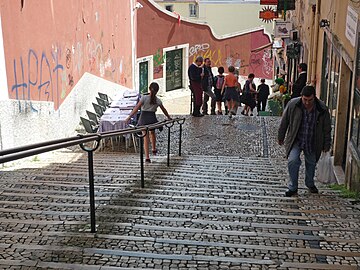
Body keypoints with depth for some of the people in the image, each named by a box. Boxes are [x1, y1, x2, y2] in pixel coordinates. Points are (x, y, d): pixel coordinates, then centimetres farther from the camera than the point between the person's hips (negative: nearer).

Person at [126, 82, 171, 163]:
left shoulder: (144, 98, -8)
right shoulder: (158, 100, 0)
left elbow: (137, 108, -12)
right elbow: (164, 110, 13)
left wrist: (129, 117, -10)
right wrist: (169, 117, 30)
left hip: (144, 118, -2)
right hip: (152, 118, 2)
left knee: (145, 137, 3)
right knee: (152, 133, 29)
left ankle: (147, 157, 0)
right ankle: (154, 149, 47)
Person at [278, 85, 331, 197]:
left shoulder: (322, 109, -13)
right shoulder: (292, 104, -15)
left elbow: (327, 128, -2)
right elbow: (284, 122, -2)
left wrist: (326, 145, 3)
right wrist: (281, 137, 5)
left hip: (312, 143, 1)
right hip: (295, 140, -1)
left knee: (311, 163, 17)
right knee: (293, 161, -19)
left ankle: (310, 184, 44)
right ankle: (293, 188, -3)